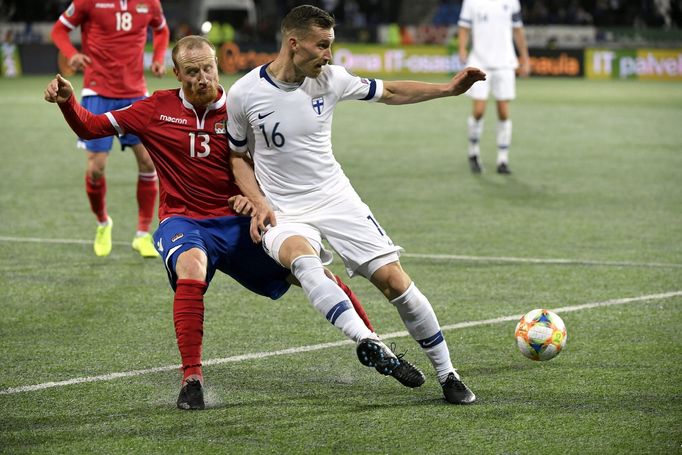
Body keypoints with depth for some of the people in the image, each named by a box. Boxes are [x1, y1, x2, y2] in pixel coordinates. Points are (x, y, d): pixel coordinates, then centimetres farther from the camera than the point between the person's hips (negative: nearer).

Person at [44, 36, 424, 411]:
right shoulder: (158, 110, 2)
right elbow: (90, 127, 6)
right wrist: (67, 101, -13)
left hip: (237, 223, 2)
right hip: (184, 223, -2)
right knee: (192, 266, -37)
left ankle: (375, 349, 8)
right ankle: (192, 378, -33)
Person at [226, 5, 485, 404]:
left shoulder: (331, 79, -3)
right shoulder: (244, 94, -9)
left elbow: (391, 92, 12)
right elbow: (237, 156, 6)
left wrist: (448, 89, 4)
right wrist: (259, 203, -9)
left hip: (336, 198, 3)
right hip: (284, 213, -3)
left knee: (393, 279, -8)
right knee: (301, 256, -38)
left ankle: (447, 374, 6)